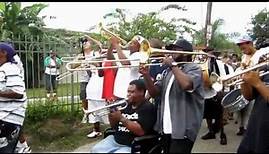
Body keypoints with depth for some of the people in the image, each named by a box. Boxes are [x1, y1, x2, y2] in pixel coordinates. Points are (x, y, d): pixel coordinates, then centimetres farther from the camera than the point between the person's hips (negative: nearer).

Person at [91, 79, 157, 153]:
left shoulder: (148, 108, -9)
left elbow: (140, 131, -22)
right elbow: (114, 126, 15)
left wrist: (121, 118, -20)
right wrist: (111, 111, -3)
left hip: (132, 146, -7)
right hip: (115, 140, 7)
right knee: (95, 150, -6)